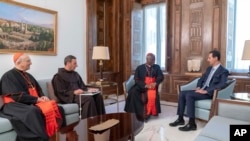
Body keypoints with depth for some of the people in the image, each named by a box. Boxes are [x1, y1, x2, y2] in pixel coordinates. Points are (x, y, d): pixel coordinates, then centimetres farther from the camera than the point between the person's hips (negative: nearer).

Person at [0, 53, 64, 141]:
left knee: (56, 108, -17)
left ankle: (53, 132, -15)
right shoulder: (9, 76, -5)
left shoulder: (28, 75, 20)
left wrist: (43, 97, -2)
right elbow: (17, 96, -15)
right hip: (16, 105, -7)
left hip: (32, 103, 7)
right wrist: (37, 99, -14)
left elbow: (38, 90, 21)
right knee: (33, 112, -40)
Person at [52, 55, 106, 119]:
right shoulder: (59, 76, -1)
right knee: (89, 98, -32)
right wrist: (74, 92, -23)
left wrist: (88, 89, -1)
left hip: (78, 94, 7)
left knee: (98, 96, -16)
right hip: (69, 97, -7)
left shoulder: (75, 74, 20)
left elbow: (82, 86, 21)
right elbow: (60, 93, -9)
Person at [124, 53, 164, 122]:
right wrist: (145, 85, -18)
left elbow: (161, 77, 4)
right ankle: (139, 111, -19)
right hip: (142, 86, 0)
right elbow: (136, 79, -1)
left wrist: (155, 83, -17)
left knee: (152, 95, -33)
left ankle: (148, 112, -17)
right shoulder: (140, 68, 9)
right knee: (133, 92, -29)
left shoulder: (157, 67, 16)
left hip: (152, 86, 0)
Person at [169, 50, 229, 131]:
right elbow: (201, 79, 24)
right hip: (201, 90, 8)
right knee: (182, 93, -10)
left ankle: (192, 124, -25)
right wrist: (198, 87, 2)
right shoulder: (209, 68, 19)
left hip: (209, 93, -8)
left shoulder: (224, 71, -7)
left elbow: (222, 84, -23)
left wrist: (206, 91, -25)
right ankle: (180, 119, -5)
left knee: (189, 95, -30)